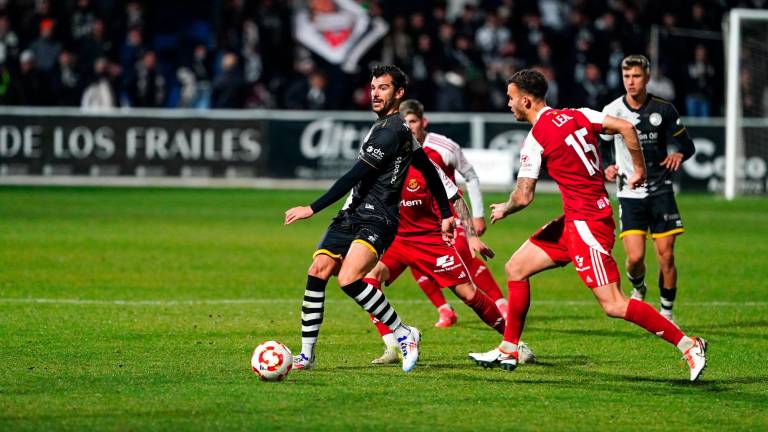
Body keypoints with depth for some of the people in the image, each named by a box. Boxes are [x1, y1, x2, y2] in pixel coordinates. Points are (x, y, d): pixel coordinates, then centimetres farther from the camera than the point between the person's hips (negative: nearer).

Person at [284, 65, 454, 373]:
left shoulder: (391, 130, -12)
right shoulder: (384, 126, 21)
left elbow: (354, 177, -17)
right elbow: (430, 172, 27)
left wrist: (313, 208, -16)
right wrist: (446, 214, 29)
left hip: (376, 221, -10)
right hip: (352, 216, 10)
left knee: (349, 279, -27)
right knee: (318, 272, -6)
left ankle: (404, 335, -11)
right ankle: (307, 354, -2)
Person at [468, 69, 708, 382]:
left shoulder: (536, 140, -14)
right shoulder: (575, 116, 7)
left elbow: (524, 197, -15)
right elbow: (626, 128, 1)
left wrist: (503, 210, 7)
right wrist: (639, 170, 11)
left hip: (586, 223, -10)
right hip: (574, 222, 10)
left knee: (614, 305, -11)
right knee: (515, 269, 14)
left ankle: (688, 345, -10)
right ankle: (508, 351, 20)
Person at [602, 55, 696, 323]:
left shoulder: (663, 109, -1)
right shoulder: (612, 111, -3)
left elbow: (687, 145, 8)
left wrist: (679, 155, -14)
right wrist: (605, 170, -14)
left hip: (661, 190, 1)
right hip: (630, 193, -1)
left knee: (666, 256, -3)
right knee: (635, 257, -11)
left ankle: (666, 312, 14)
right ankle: (638, 290, 23)